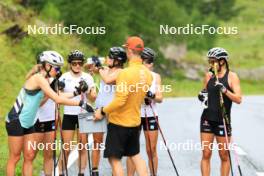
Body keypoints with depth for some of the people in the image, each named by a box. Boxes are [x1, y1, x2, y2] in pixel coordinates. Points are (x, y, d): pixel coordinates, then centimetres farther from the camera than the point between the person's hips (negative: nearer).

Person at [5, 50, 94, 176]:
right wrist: (81, 104, -25)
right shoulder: (39, 78, -20)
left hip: (27, 123, 9)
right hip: (16, 121, -9)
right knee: (14, 158, -3)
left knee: (29, 157, 8)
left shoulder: (44, 80, 10)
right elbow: (58, 100, -26)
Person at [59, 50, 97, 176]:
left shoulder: (87, 77, 2)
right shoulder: (64, 78, -1)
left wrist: (86, 90, -18)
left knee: (83, 147, 3)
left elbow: (93, 99, 0)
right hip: (69, 115, -1)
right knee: (66, 149, -3)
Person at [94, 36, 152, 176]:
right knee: (135, 155, 18)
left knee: (114, 158, 2)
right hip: (135, 121, 7)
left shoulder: (126, 73, -23)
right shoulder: (147, 73, 1)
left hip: (119, 122, -7)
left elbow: (120, 100, -26)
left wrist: (102, 111, -14)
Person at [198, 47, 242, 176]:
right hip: (207, 119, 3)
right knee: (206, 154, 0)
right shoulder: (209, 75, 7)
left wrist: (224, 90, -26)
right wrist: (202, 95, -2)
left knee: (224, 156, 4)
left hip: (223, 120, -3)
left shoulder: (232, 76, -5)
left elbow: (238, 99, -12)